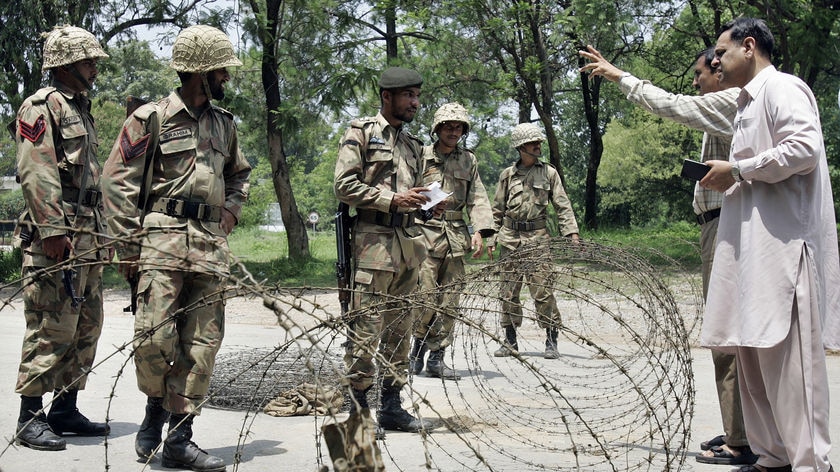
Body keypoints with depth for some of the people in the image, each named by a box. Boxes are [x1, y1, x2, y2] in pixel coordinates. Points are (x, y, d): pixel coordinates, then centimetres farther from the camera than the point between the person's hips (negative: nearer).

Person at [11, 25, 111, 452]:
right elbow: (36, 173, -16)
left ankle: (65, 410, 19)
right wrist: (52, 231, -22)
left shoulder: (81, 111, 22)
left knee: (86, 328, 11)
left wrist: (102, 236, 22)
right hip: (54, 236, -10)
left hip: (86, 237, 10)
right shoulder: (41, 106, -6)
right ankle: (30, 419, -2)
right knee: (50, 329, -9)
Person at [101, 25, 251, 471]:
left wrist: (231, 208, 12)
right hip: (163, 239, -5)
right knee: (155, 337, -12)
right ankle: (156, 409, 17)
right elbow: (117, 180, -4)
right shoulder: (152, 118, -1)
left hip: (210, 246, 5)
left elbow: (239, 174, 32)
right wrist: (129, 244, -10)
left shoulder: (224, 123, 17)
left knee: (201, 344, 2)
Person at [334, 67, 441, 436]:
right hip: (374, 240, -7)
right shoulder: (361, 133, -1)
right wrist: (393, 199, -16)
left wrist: (430, 204, 5)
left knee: (400, 327, 10)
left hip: (409, 241, 8)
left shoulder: (412, 143, 20)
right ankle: (359, 410, 0)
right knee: (365, 328, -7)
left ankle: (392, 406, 18)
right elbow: (344, 186, -10)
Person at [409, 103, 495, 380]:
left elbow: (478, 199, 10)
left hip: (456, 239, 4)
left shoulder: (469, 161, 15)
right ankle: (418, 344, 13)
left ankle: (437, 359, 9)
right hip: (425, 234, -4)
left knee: (449, 302, 2)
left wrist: (479, 230, -4)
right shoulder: (421, 157, 4)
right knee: (426, 298, -10)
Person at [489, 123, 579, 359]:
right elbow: (498, 209, 15)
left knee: (542, 289, -8)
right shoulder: (507, 175, 9)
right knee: (509, 290, 4)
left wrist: (572, 233, -7)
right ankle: (510, 341, 14)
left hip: (537, 237, -2)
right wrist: (492, 238, 10)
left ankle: (551, 341, -1)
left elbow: (563, 206, 4)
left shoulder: (549, 172, 6)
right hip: (510, 237, 2)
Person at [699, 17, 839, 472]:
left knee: (785, 355, -11)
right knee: (753, 353, 8)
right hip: (750, 245, 10)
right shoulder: (747, 102, 25)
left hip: (783, 243, -10)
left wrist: (738, 170, -12)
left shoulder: (782, 88, -4)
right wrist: (726, 180, 13)